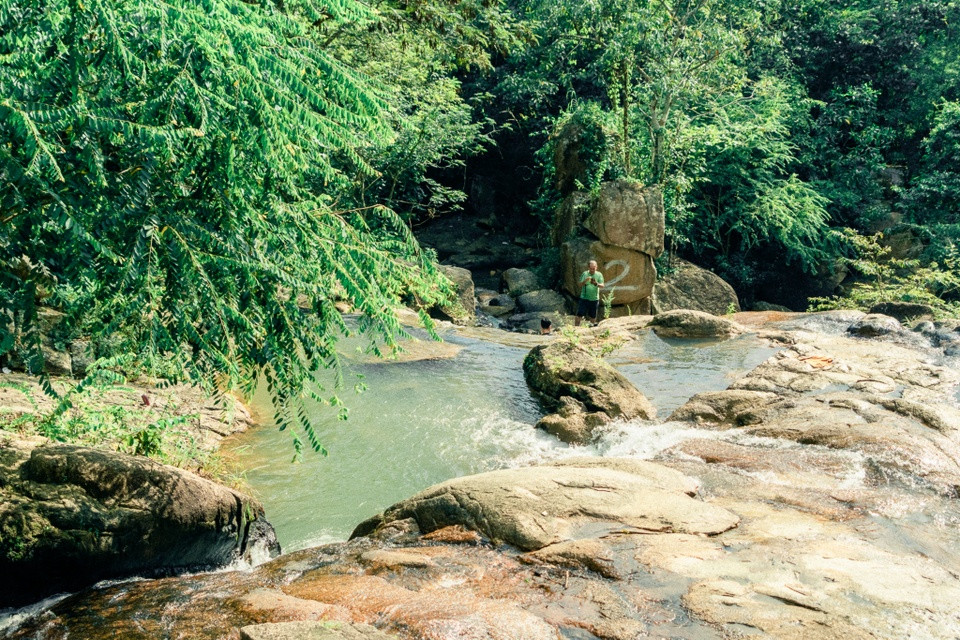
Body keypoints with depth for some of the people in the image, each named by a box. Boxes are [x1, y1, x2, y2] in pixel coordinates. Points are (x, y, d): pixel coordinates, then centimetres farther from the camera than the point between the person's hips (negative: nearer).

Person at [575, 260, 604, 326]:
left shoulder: (599, 275, 1)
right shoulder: (585, 274, 1)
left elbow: (602, 286, -8)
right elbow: (580, 285, -3)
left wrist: (596, 284, -29)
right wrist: (585, 281, -23)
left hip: (594, 299, 1)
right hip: (584, 298, -1)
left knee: (593, 316, 9)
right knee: (579, 315, -6)